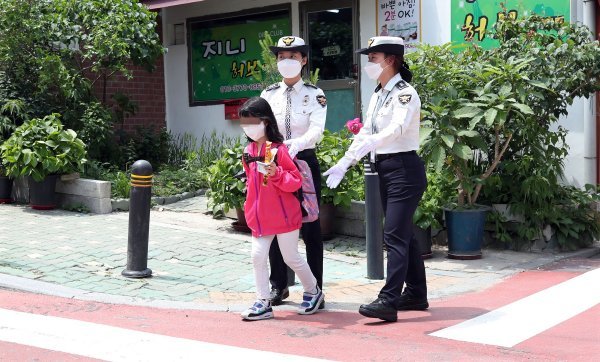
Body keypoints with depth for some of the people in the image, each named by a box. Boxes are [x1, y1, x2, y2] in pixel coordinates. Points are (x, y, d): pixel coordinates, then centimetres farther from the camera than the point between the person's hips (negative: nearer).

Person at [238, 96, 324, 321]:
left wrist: (276, 174, -30)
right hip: (260, 217, 6)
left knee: (291, 258, 5)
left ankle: (313, 291, 27)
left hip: (284, 216, -6)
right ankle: (263, 303, 8)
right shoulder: (249, 151, 6)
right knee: (258, 256, 0)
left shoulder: (278, 149, -14)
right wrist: (250, 207, 16)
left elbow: (295, 181, -14)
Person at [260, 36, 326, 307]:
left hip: (304, 163, -3)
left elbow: (316, 131, -17)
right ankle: (278, 285, 22)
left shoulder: (315, 95, -3)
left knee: (310, 227, 2)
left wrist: (295, 144, -37)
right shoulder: (269, 95, 6)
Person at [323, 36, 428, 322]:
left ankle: (388, 301, -10)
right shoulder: (378, 95, 13)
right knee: (403, 235, 13)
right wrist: (343, 165, 5)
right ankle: (416, 294, 23)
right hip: (385, 169, 9)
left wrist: (363, 147, -44)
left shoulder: (404, 93, -13)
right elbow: (365, 133, 13)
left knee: (395, 235, -10)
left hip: (404, 169, -9)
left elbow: (396, 129, -30)